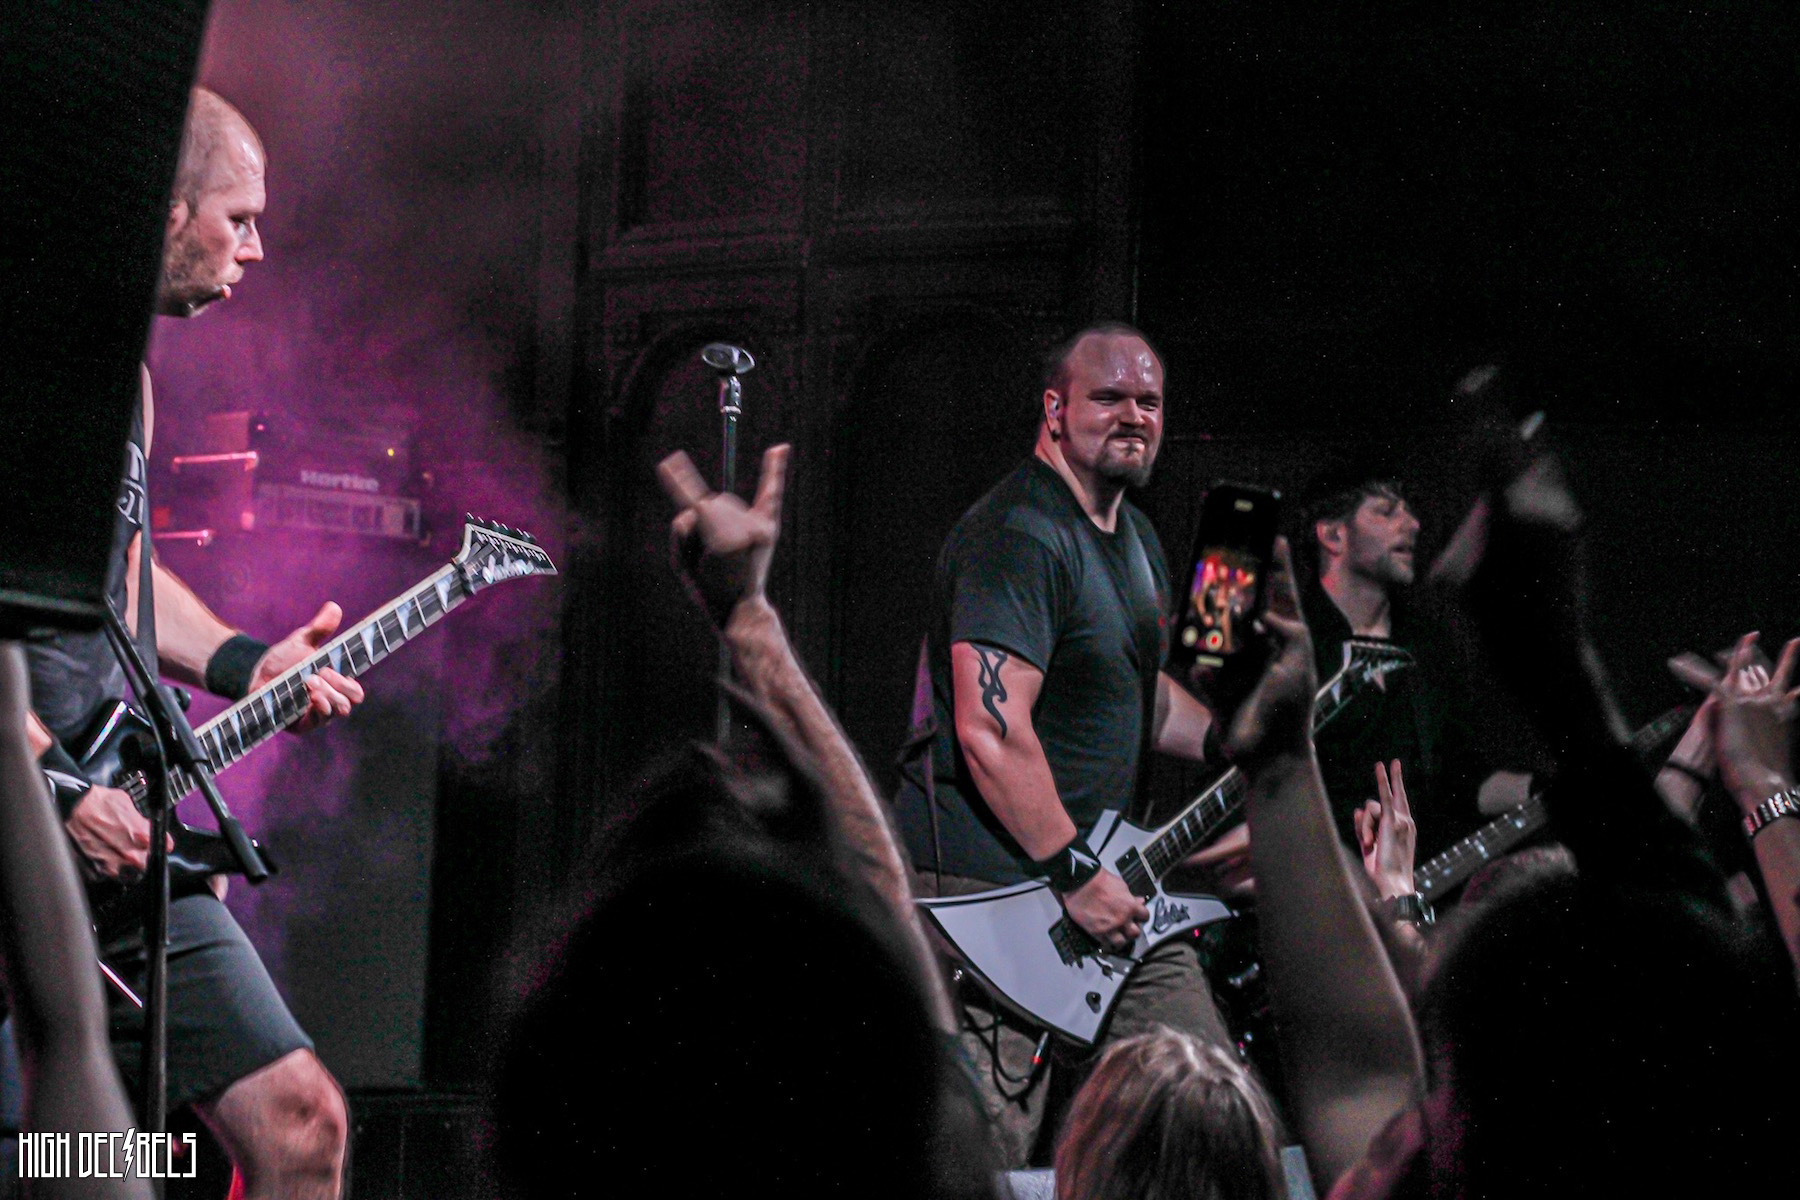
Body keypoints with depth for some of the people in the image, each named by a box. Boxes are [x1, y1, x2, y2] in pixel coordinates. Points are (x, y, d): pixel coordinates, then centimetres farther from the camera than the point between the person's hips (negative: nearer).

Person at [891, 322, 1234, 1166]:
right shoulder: (1017, 536, -17)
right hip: (989, 889, -10)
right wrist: (1073, 875, -24)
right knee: (989, 1151, -12)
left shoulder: (1134, 536, 17)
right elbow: (990, 730, -26)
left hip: (1103, 878, 10)